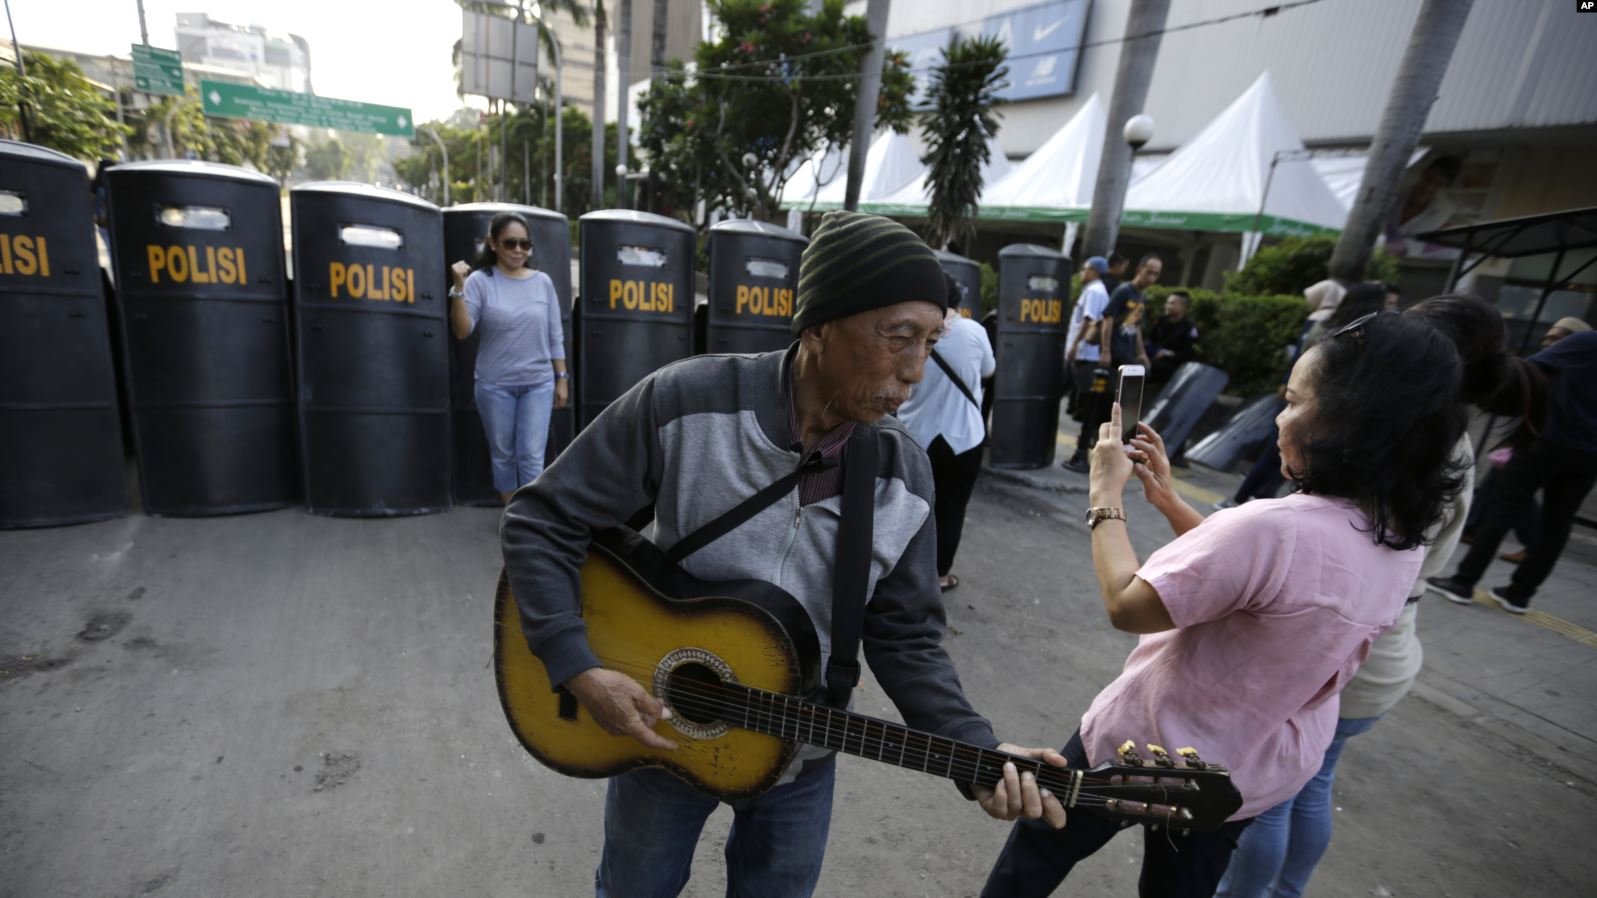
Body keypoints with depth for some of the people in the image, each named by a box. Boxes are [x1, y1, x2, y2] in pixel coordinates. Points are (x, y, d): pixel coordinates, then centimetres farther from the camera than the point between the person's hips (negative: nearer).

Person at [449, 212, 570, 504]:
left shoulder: (543, 282, 2)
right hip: (494, 385, 0)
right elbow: (462, 331, -11)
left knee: (531, 456, -1)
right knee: (502, 454, 12)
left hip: (538, 383, 0)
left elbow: (555, 337, 5)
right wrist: (459, 288, -22)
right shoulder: (480, 280, -4)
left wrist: (562, 378, 4)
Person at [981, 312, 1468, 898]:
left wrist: (1106, 494, -16)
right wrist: (1166, 497, 2)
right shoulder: (1404, 543, -7)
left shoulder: (1277, 527, -36)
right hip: (1258, 773, 7)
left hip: (1151, 751, -7)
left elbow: (1126, 605, -27)